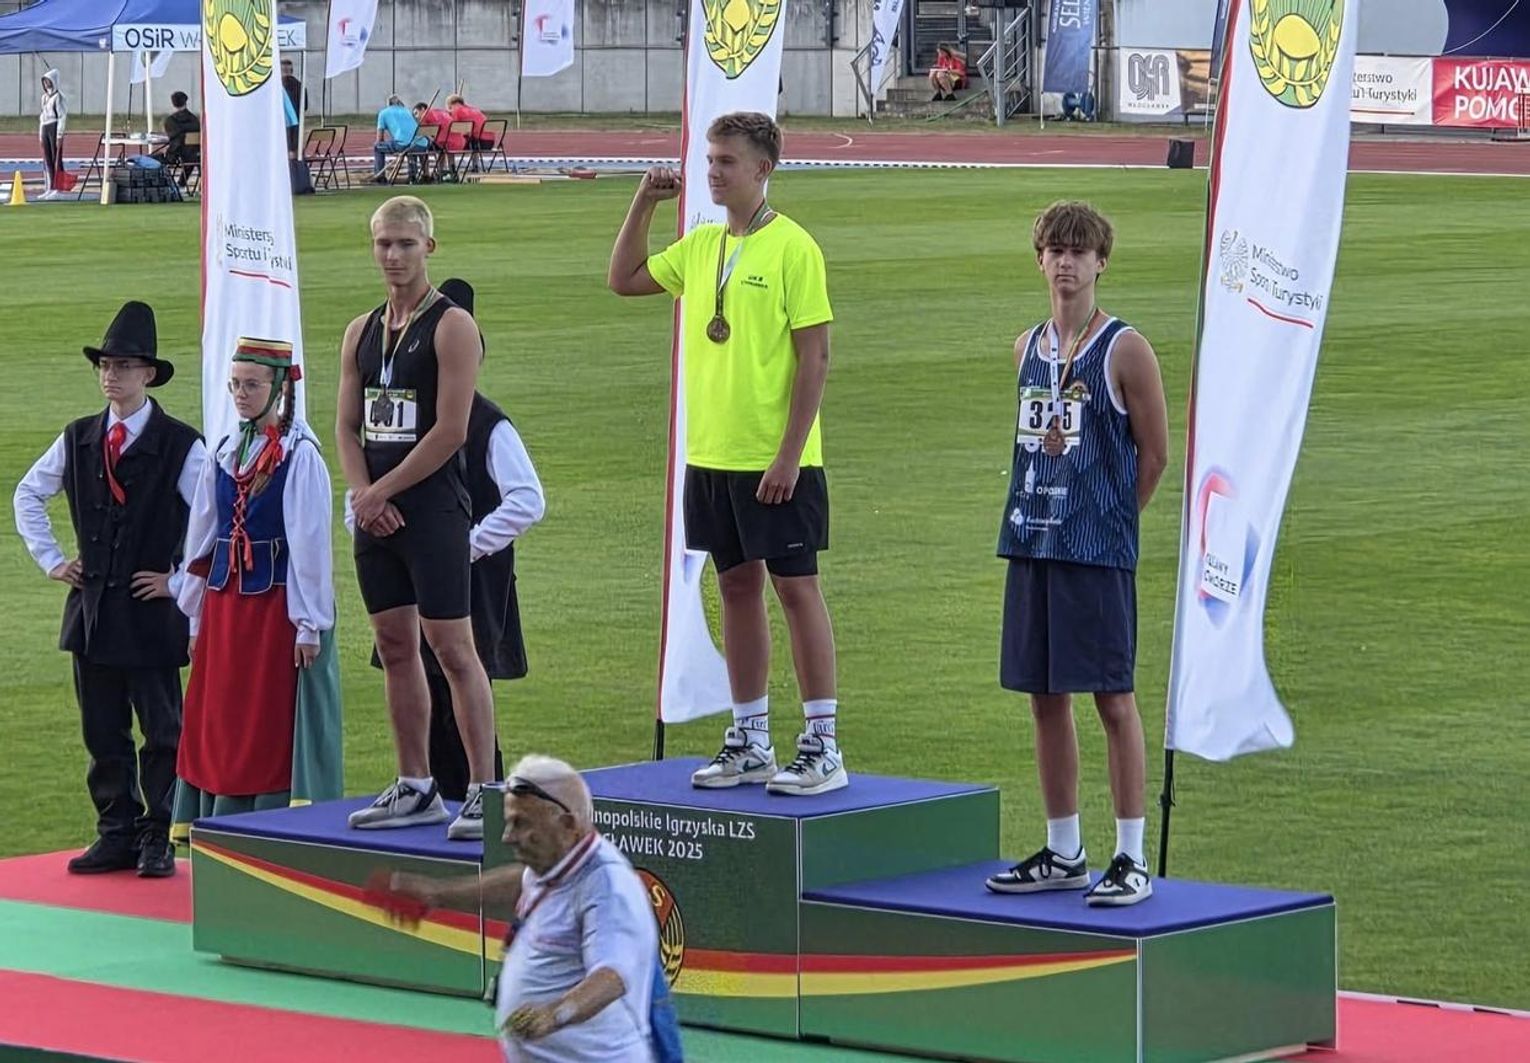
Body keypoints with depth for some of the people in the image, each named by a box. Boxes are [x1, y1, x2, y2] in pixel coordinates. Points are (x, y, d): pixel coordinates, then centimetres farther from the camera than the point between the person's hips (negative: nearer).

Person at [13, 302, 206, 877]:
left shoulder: (180, 446, -9)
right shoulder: (78, 440, 7)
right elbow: (29, 494, 22)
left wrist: (181, 580, -10)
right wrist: (49, 558, 13)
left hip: (152, 611, -5)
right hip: (91, 608, 5)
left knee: (162, 731, 2)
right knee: (102, 732, 9)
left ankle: (158, 839, 8)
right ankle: (116, 834, 16)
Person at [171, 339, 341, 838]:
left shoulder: (300, 455, -9)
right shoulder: (224, 454, 10)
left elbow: (311, 543, -11)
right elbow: (202, 538, 14)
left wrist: (309, 624, -12)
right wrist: (197, 615, 13)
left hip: (277, 604, -6)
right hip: (225, 604, 6)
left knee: (274, 725, -3)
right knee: (220, 723, 7)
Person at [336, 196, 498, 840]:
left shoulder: (451, 327, -7)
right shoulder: (361, 333, 14)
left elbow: (450, 431, -13)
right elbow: (348, 426, 13)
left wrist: (381, 492, -12)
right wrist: (363, 495, -4)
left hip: (434, 507, -7)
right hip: (376, 514, 7)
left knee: (452, 647, -9)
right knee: (395, 648, 9)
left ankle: (483, 790, -8)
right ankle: (415, 788, 15)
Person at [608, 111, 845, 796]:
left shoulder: (792, 248, -11)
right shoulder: (700, 246, 10)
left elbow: (815, 357, -13)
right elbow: (623, 278, 23)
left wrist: (789, 455, -17)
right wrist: (645, 202, 11)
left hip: (776, 461, -7)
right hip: (711, 455, 7)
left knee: (795, 586, -3)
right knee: (737, 587, 11)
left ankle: (822, 745, 1)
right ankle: (749, 742, 18)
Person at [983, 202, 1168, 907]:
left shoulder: (1124, 351, -6)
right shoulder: (1028, 348, 12)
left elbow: (1155, 452, -2)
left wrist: (1110, 519, 0)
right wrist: (1038, 516, 12)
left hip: (1097, 552, -6)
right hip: (1031, 543, 6)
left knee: (1112, 697, -5)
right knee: (1044, 696, 10)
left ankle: (1132, 859, -1)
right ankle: (1063, 854, 19)